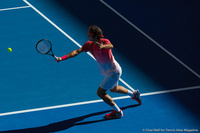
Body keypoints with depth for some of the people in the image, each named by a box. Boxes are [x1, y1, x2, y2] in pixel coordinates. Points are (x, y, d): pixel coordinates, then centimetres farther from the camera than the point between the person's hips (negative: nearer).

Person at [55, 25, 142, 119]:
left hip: (114, 72, -9)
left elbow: (111, 46, -53)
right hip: (109, 72, 9)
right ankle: (134, 94, 53)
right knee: (113, 89, 32)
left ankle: (118, 112, 5)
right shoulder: (89, 44, -9)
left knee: (100, 92, -8)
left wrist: (103, 46, -76)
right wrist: (62, 58, -27)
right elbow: (77, 51, -16)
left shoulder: (104, 41, -29)